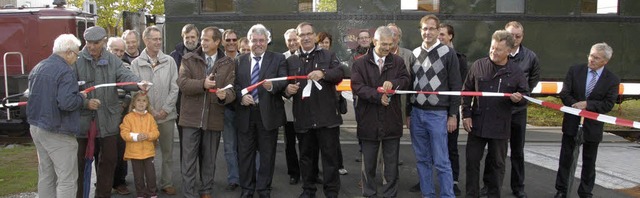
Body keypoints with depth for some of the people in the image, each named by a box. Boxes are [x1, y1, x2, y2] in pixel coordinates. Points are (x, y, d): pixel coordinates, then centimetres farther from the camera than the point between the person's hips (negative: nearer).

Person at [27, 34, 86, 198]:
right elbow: (67, 103, -27)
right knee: (67, 179, -3)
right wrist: (81, 96, -9)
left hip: (36, 127, 9)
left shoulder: (37, 68, 11)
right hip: (57, 132, -9)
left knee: (45, 176, 17)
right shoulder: (65, 71, -18)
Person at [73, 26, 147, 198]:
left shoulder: (113, 60, 4)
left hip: (108, 121, 3)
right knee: (79, 162, 11)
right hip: (83, 121, -3)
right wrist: (85, 102, -20)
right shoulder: (77, 61, -4)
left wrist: (138, 83, -33)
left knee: (109, 160, 13)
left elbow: (125, 76, -12)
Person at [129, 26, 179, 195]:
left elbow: (174, 88, 0)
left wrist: (166, 109, -7)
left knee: (168, 152, 9)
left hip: (167, 115, 1)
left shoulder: (169, 61, 2)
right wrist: (150, 111, -10)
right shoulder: (136, 63, -1)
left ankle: (167, 183, 23)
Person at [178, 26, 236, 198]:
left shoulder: (228, 64, 3)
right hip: (191, 117, -1)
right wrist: (203, 84, -24)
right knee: (189, 159, 3)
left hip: (214, 118, 1)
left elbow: (231, 89, -5)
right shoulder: (188, 59, 2)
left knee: (209, 160, 13)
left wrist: (224, 96, -27)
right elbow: (182, 83, -10)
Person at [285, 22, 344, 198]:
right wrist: (288, 89, -11)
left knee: (330, 155, 3)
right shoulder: (291, 61, 11)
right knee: (306, 155, 13)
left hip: (326, 115, -2)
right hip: (303, 117, 3)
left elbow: (340, 74, -8)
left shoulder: (328, 55, 6)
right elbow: (285, 85, 11)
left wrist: (323, 73, -25)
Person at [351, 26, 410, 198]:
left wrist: (393, 83, -23)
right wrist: (378, 96, -19)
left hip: (391, 119, 1)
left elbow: (405, 79, -3)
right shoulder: (360, 63, -1)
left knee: (391, 163, 10)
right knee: (368, 163, 11)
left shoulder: (398, 61, 6)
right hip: (369, 120, -1)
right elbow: (357, 86, -10)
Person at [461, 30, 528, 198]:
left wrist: (519, 99, -17)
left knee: (497, 163, 11)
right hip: (477, 123, 1)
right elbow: (467, 91, 4)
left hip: (500, 126, -1)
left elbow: (525, 96, 7)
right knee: (472, 160, 8)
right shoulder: (478, 65, -1)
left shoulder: (516, 72, -3)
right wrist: (466, 114, -2)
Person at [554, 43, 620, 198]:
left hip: (593, 125, -1)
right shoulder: (575, 70, -3)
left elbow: (608, 105, -11)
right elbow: (564, 93, -4)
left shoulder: (612, 80, -6)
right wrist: (576, 105, -20)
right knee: (566, 157, 9)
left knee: (589, 161, 11)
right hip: (572, 123, 1)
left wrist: (587, 104, -22)